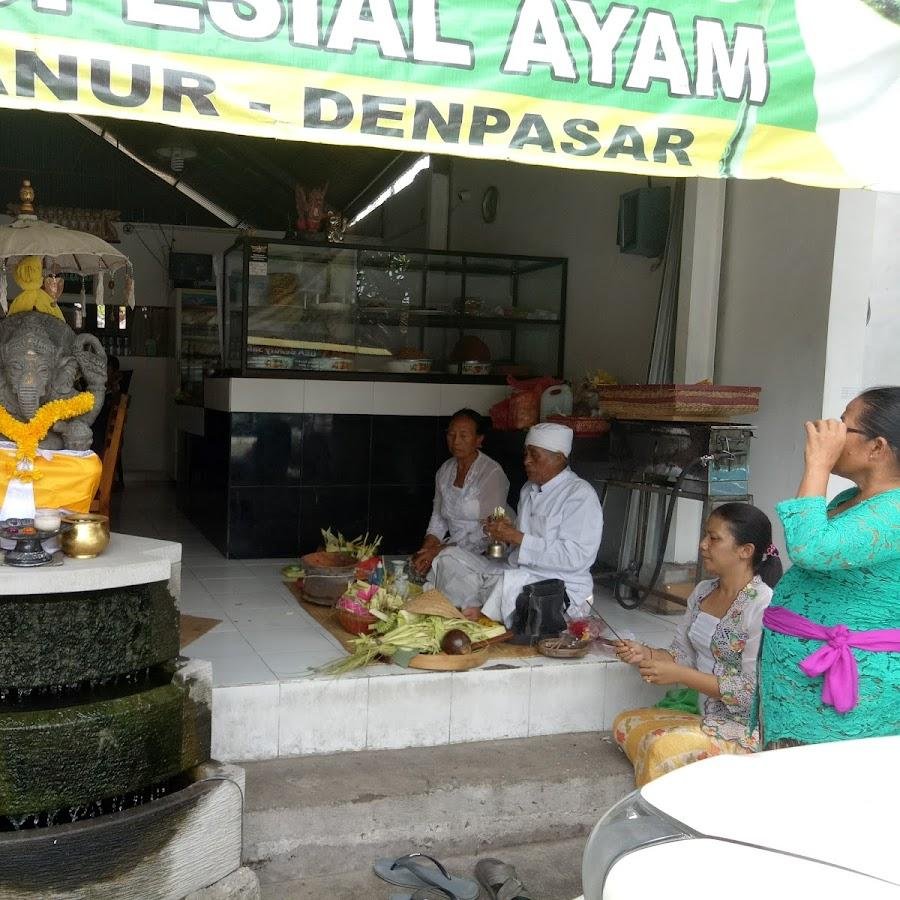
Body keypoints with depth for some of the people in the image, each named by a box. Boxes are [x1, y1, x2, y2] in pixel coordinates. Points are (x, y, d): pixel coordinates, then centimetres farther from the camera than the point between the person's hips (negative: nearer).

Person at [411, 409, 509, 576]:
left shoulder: (492, 473, -12)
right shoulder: (445, 471, 9)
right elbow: (438, 518, 13)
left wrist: (440, 551, -21)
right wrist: (425, 550, -6)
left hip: (484, 555, -5)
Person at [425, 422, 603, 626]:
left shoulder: (580, 495, -12)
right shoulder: (529, 489, 15)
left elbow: (577, 557, -22)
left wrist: (517, 537, -21)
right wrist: (507, 530, 2)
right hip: (515, 573, 9)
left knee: (507, 584, -39)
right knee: (450, 557, -2)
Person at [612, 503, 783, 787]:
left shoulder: (762, 607, -20)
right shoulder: (702, 592, 7)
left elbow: (751, 691, -21)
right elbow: (683, 654, 13)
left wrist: (680, 675, -22)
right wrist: (645, 654, -8)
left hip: (747, 729, -9)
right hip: (706, 718, 9)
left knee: (663, 746, -28)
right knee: (625, 724, -1)